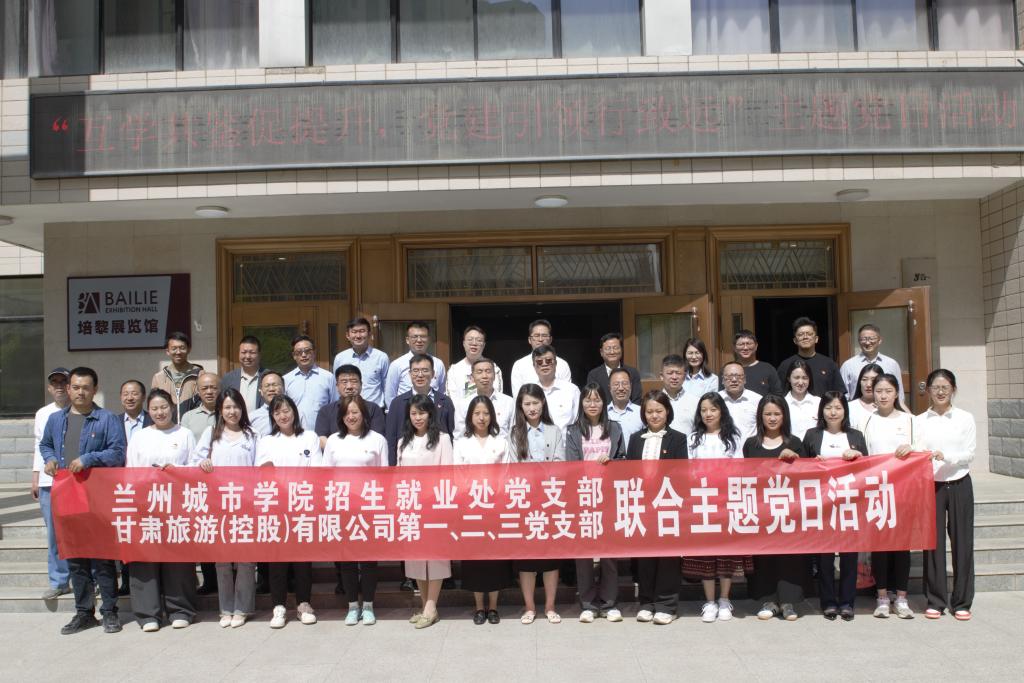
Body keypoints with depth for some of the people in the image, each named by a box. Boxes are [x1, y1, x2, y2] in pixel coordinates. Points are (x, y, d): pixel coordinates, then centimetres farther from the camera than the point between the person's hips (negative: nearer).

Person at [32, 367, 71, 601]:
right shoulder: (42, 414, 13)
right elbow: (38, 446, 17)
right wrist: (35, 478, 13)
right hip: (48, 482, 4)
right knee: (54, 535, 8)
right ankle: (59, 582, 17)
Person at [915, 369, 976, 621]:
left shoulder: (965, 418, 3)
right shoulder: (919, 421, 5)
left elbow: (969, 453, -4)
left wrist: (945, 456, -20)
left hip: (959, 484, 0)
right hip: (931, 485, 0)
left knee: (962, 541, 3)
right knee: (933, 542, 3)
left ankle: (961, 601, 15)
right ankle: (935, 601, 13)